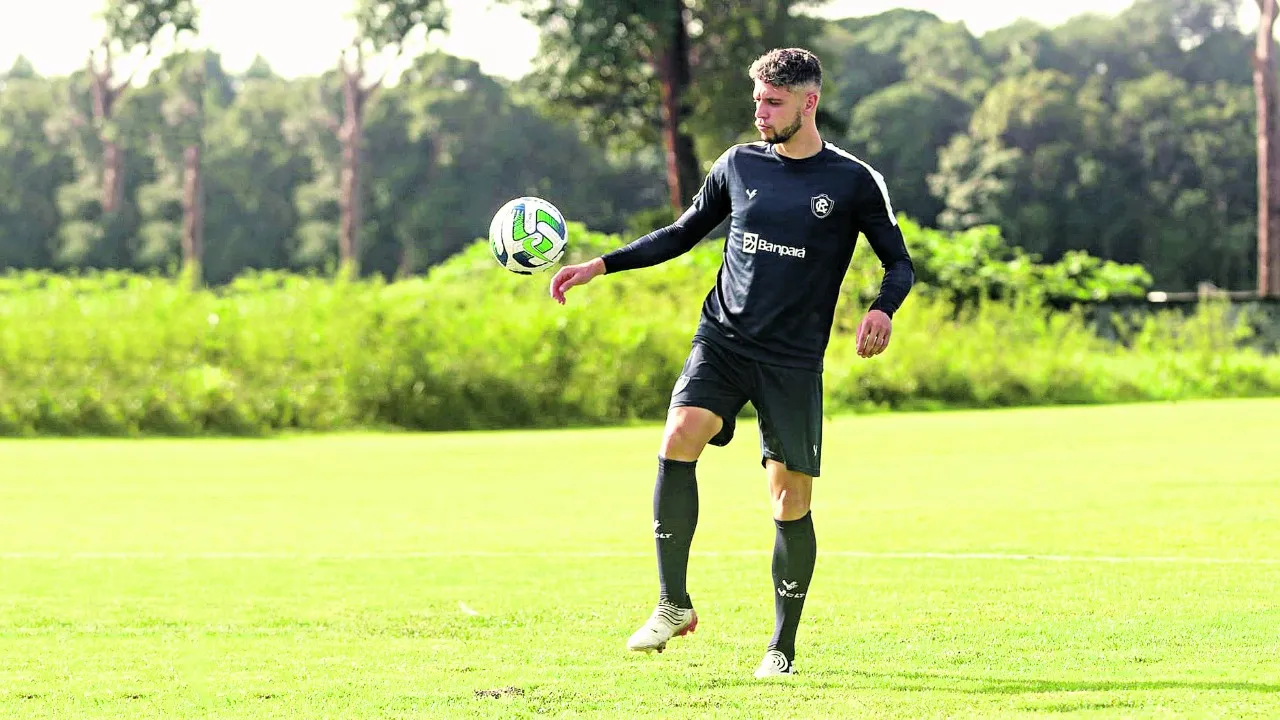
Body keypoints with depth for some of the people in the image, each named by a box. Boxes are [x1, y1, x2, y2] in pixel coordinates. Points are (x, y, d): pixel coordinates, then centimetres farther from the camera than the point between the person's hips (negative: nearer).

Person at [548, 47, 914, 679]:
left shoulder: (853, 183, -1)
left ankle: (783, 647, 13)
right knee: (678, 441, -23)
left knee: (791, 501, -2)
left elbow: (899, 262, 6)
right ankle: (673, 604, -15)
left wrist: (883, 310, -16)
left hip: (794, 361, -2)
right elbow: (685, 233, 20)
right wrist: (600, 265, 13)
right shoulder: (739, 165, 9)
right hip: (721, 340, 2)